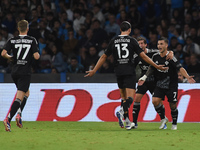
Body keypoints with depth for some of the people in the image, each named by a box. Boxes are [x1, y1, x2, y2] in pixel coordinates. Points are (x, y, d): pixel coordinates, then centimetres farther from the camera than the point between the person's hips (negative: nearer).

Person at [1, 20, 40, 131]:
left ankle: (19, 114, 9)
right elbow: (36, 56, -12)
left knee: (26, 93, 25)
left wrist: (11, 58, 12)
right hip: (25, 72, -4)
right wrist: (37, 54, 11)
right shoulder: (32, 40, -4)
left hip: (15, 72, 4)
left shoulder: (12, 40, 3)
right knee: (19, 97, -8)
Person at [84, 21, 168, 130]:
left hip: (118, 72, 3)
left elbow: (103, 57, 11)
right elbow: (143, 56, -3)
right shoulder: (132, 40, -1)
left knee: (124, 97, 15)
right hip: (129, 71, -3)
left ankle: (127, 122, 13)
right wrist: (156, 66, 3)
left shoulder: (113, 41, 7)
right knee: (130, 97, -7)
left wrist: (94, 71, 18)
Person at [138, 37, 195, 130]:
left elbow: (180, 68, -20)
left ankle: (174, 124, 22)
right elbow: (151, 68, 16)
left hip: (171, 85, -4)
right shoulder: (155, 57, 0)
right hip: (159, 85, 4)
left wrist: (187, 77, -34)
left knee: (173, 105, -2)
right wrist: (144, 77, 8)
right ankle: (163, 118, 8)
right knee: (155, 101, -15)